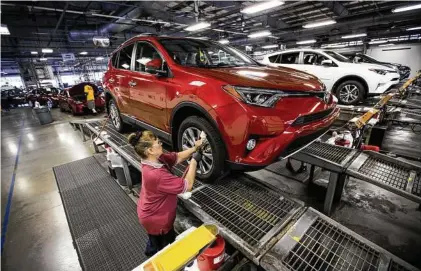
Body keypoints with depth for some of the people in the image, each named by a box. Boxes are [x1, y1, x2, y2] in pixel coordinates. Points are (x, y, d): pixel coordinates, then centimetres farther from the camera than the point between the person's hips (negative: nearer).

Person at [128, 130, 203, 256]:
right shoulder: (156, 174, -41)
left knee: (155, 241, 38)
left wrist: (194, 148, -15)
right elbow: (187, 185, -34)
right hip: (157, 219, -8)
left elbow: (178, 157, -4)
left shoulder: (155, 159, -14)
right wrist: (194, 161, -27)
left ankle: (151, 253, 63)